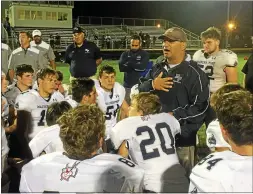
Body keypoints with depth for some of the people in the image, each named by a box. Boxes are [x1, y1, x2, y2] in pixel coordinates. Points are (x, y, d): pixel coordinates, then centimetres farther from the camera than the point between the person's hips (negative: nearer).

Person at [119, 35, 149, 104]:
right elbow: (121, 67, -7)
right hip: (127, 85, 3)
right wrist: (136, 66, -10)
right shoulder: (125, 54, 10)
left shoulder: (144, 54, 2)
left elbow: (142, 67, -15)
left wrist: (129, 63, -8)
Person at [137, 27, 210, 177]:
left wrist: (174, 116, -20)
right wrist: (152, 85, -8)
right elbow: (140, 90, 12)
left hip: (182, 137, -6)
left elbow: (201, 106, -15)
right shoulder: (157, 69, 12)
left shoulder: (194, 73, -10)